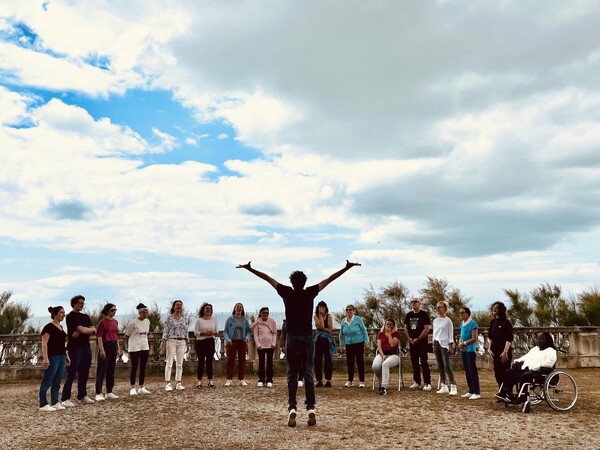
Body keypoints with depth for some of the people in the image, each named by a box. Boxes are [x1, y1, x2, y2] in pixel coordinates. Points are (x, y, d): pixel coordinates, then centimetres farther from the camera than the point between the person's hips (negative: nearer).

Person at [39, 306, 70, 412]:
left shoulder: (61, 327, 15)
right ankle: (43, 405, 2)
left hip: (61, 357, 8)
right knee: (47, 382, -2)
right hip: (53, 357, -8)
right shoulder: (49, 327, -10)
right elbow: (44, 344, -14)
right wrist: (45, 358, -22)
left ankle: (55, 403, 16)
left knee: (57, 383, 11)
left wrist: (66, 356, 19)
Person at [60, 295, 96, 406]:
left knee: (84, 373, 10)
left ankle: (82, 396, 19)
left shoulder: (85, 317, 16)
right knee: (71, 374, -6)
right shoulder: (71, 316, -6)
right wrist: (91, 329, 2)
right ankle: (65, 399, -2)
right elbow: (81, 329, -16)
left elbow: (93, 331, 5)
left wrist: (81, 332, -10)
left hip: (86, 347, 7)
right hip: (75, 348, -7)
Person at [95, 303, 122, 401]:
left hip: (113, 346, 7)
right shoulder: (103, 322, -9)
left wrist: (118, 348, 13)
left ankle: (109, 392, 19)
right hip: (105, 346, -7)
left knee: (111, 370, 11)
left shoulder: (115, 322, 11)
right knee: (101, 370, -2)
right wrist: (101, 350, -18)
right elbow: (99, 337, -12)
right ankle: (98, 393, 2)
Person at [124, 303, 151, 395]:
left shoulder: (147, 321, 5)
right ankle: (133, 388, 10)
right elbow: (127, 333, -6)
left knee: (143, 368, 8)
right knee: (134, 368, 0)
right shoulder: (133, 322, -14)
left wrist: (145, 342, 11)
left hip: (145, 347, 6)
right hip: (134, 347, -6)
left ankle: (141, 388, 15)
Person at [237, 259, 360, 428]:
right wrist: (347, 267, 8)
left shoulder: (287, 293, -2)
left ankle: (292, 409, -5)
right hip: (307, 338, 1)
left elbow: (268, 278, 6)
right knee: (308, 374, 5)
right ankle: (311, 409, 0)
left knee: (292, 375, 6)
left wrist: (250, 269, 12)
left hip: (292, 338, 0)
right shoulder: (310, 293, -1)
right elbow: (329, 279, 3)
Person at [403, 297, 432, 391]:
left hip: (422, 342, -6)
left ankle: (427, 383, -6)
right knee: (414, 362, 9)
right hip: (412, 342, 6)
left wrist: (418, 339, -15)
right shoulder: (408, 315, 11)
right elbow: (405, 327, 14)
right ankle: (417, 382, 18)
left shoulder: (424, 314, -6)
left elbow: (427, 328, -12)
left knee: (423, 362, -9)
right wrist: (409, 338, -1)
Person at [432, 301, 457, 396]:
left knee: (447, 366, -12)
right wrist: (434, 346, 14)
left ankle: (453, 387, -10)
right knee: (440, 366, 7)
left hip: (444, 344, -6)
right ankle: (443, 386, 12)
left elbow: (451, 334, -4)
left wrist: (451, 345, -10)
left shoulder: (448, 320, -3)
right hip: (437, 343, 6)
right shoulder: (435, 320, 13)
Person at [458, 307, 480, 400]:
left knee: (472, 371, -5)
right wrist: (460, 343, -3)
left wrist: (464, 343, -16)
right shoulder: (462, 323, 10)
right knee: (467, 371, 12)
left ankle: (477, 393, 0)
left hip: (470, 350, -8)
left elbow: (474, 339, -15)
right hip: (463, 350, 8)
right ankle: (471, 391, 21)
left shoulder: (473, 323, -12)